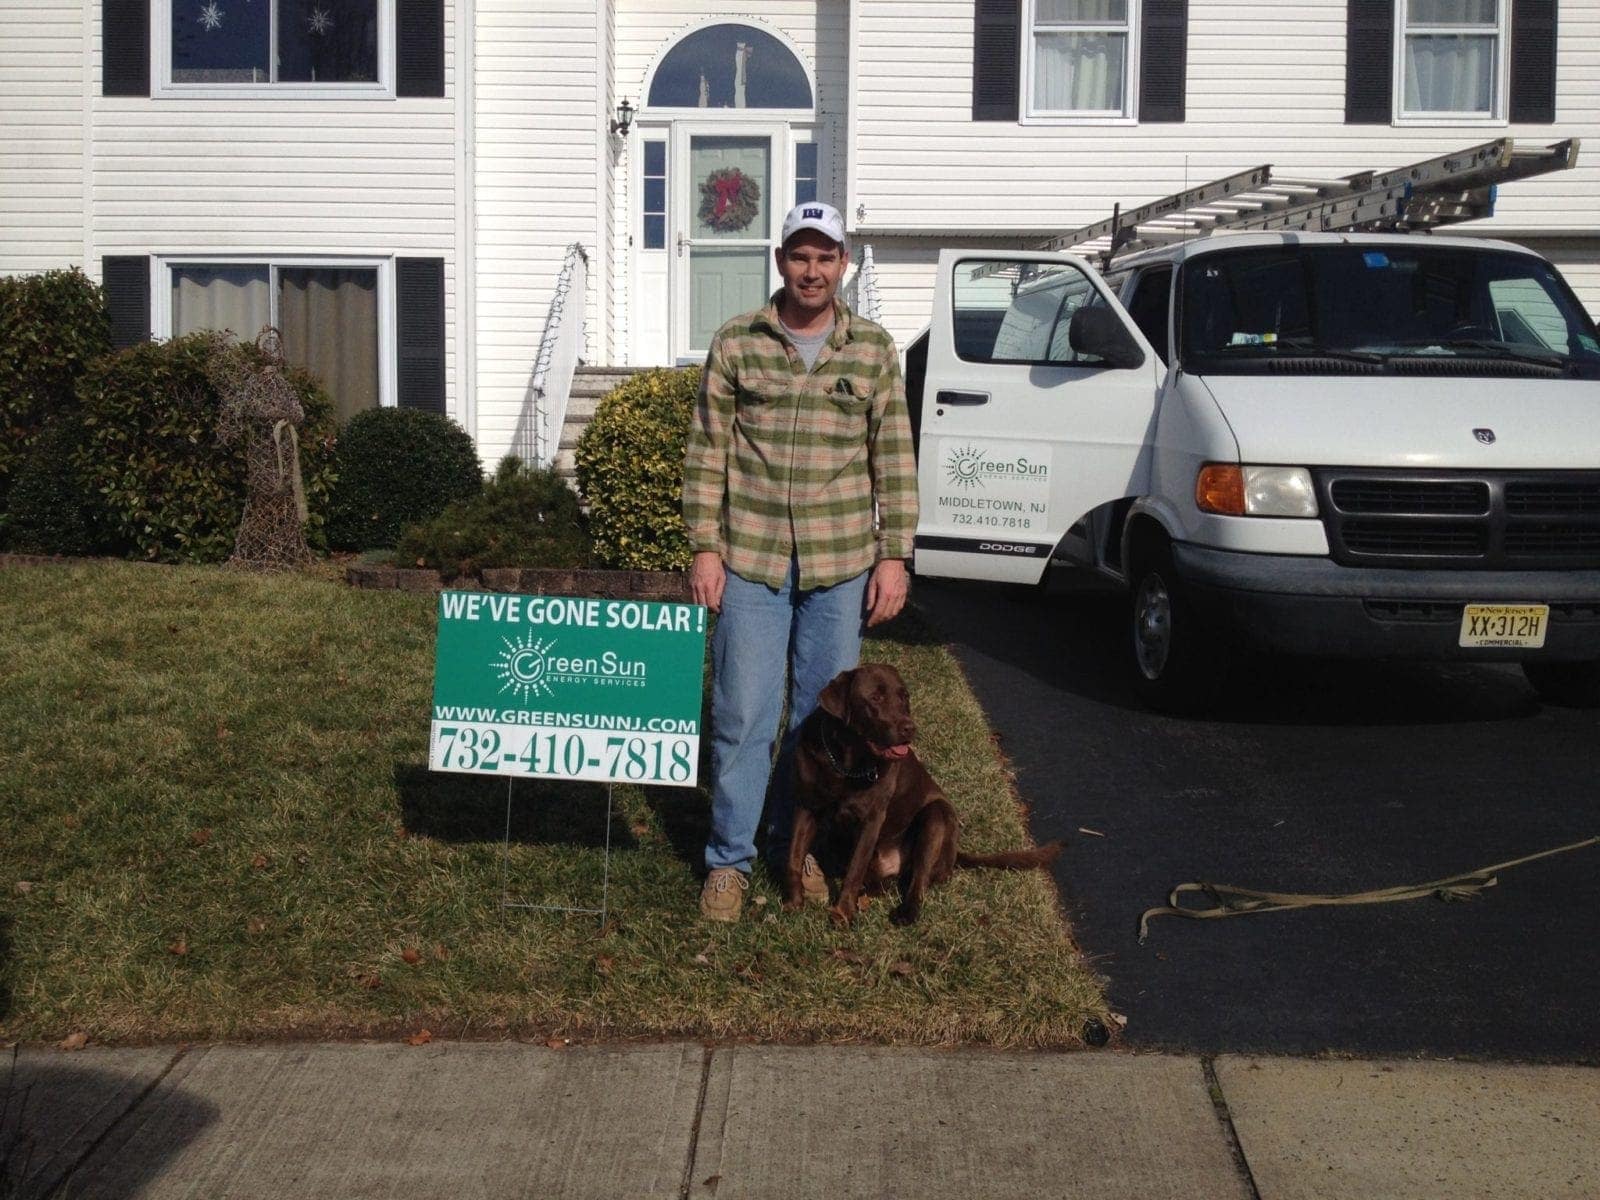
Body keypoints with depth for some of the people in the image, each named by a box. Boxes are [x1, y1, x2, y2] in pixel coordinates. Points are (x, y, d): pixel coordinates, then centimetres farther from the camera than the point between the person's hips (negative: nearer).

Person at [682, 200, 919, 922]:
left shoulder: (873, 349, 4)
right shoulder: (736, 343, 2)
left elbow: (894, 460, 5)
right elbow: (706, 452, 3)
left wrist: (894, 557, -1)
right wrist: (704, 548, -2)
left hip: (841, 565, 1)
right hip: (751, 562, -1)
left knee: (821, 715, 9)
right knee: (742, 716, 1)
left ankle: (796, 845, 26)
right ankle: (729, 859, 12)